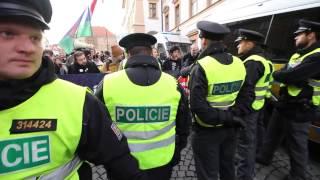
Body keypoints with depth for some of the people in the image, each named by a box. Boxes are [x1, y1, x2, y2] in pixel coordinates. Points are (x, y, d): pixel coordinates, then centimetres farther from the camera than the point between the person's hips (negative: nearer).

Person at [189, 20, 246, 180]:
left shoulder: (201, 67, -21)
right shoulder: (239, 63, -2)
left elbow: (197, 106, -27)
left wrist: (225, 118, -18)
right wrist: (231, 118, 7)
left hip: (207, 131, -6)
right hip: (230, 128, 6)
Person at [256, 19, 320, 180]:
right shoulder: (299, 53, 11)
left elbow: (291, 76, -29)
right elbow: (285, 73, 8)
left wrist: (276, 75, -10)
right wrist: (281, 75, -14)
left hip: (299, 110, -9)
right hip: (284, 103, 9)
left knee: (297, 144, 8)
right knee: (273, 132, 21)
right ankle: (264, 157, 41)